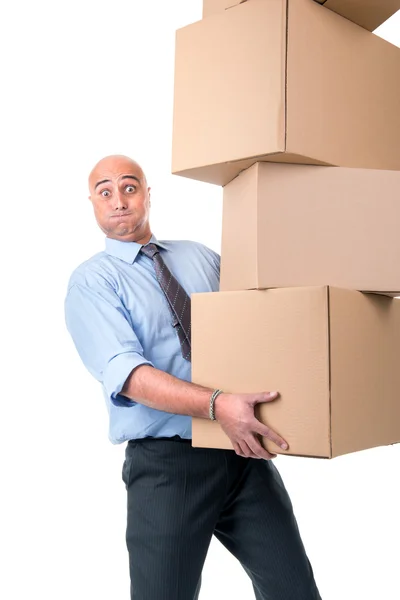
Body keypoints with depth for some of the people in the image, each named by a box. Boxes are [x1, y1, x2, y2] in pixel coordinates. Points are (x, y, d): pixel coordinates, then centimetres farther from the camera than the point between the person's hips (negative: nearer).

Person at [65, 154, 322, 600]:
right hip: (166, 463, -4)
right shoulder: (91, 281, -2)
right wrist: (217, 405, -30)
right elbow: (126, 372, -17)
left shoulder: (200, 256, 13)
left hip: (244, 453, 4)